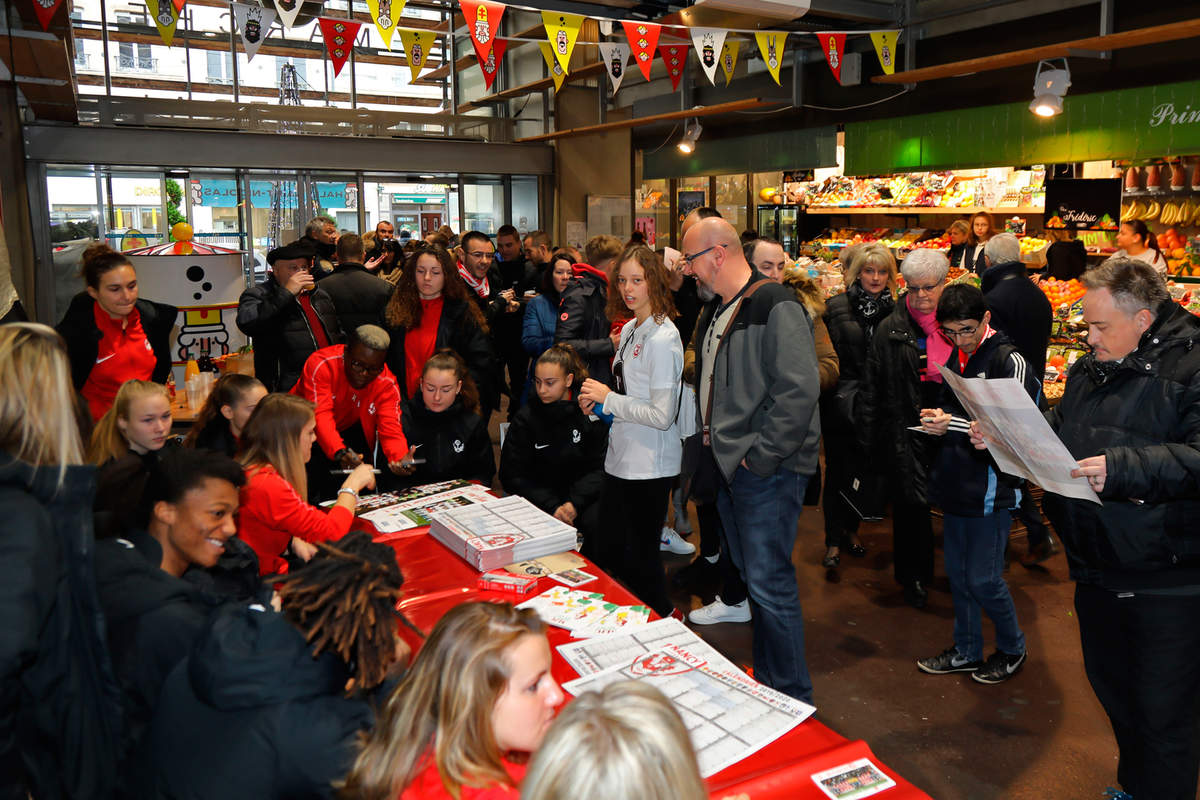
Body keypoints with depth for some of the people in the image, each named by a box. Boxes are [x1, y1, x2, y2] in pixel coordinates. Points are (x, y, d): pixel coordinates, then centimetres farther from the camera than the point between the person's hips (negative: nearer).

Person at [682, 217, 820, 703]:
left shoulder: (776, 306, -15)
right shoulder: (715, 312, 15)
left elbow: (799, 390, -23)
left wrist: (761, 455, -21)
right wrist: (715, 439, 14)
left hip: (768, 468, -9)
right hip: (731, 464, 10)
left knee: (769, 584, -5)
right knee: (753, 576, 19)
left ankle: (792, 696, 12)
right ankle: (766, 677, 34)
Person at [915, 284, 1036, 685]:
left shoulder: (1010, 361, -13)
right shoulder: (956, 358, 11)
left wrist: (953, 425, -25)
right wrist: (936, 418, -1)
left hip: (991, 488, -7)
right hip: (956, 484, 7)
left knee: (983, 579, 1)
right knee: (958, 573, 15)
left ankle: (1012, 648, 26)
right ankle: (966, 651, 30)